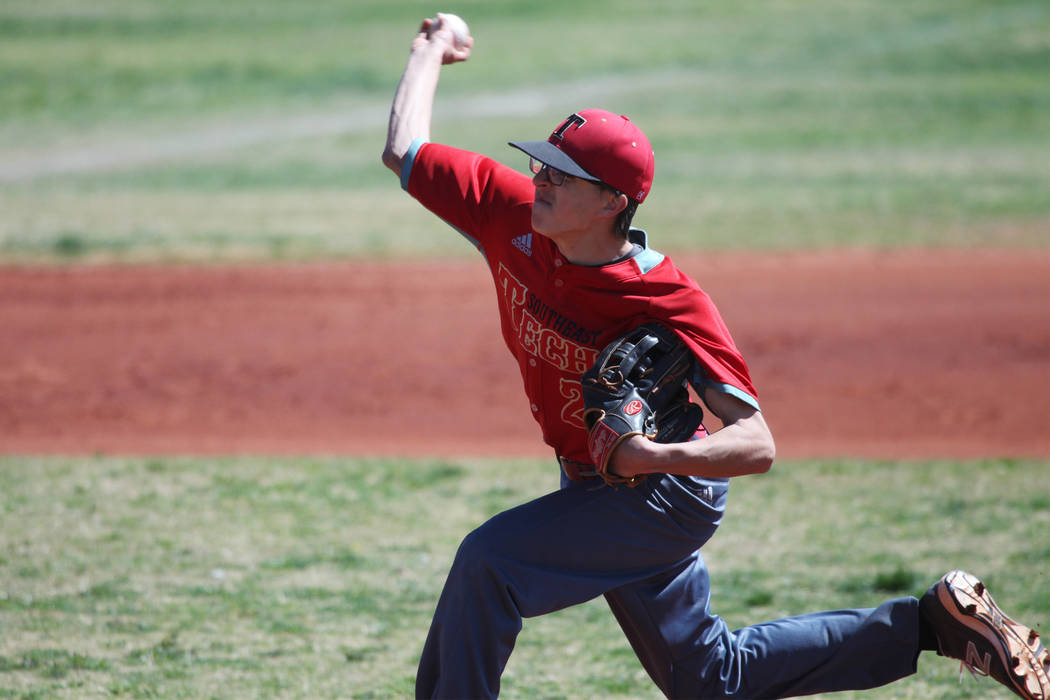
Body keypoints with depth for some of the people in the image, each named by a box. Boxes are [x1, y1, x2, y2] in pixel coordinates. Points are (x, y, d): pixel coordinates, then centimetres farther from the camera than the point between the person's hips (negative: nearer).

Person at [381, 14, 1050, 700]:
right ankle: (931, 622, 28)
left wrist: (656, 456, -49)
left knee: (489, 561, -25)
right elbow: (405, 150, -3)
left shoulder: (672, 303, -29)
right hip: (597, 490, 8)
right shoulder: (512, 218, -15)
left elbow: (757, 446, -34)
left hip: (667, 493, -8)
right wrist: (432, 50, 2)